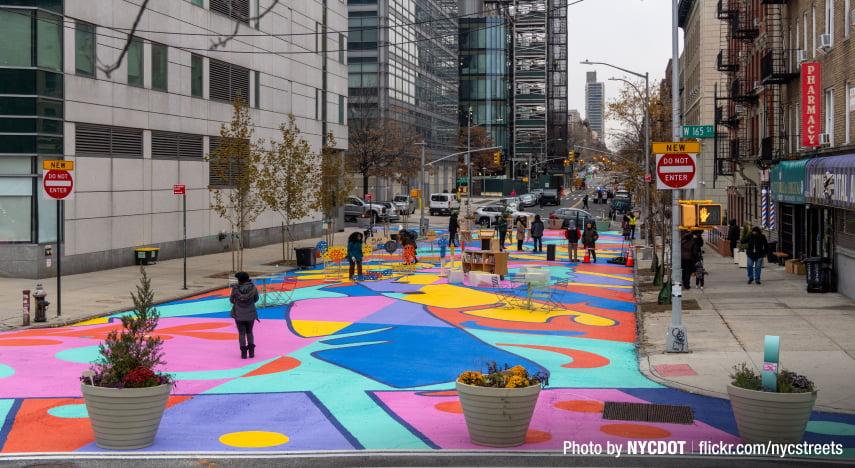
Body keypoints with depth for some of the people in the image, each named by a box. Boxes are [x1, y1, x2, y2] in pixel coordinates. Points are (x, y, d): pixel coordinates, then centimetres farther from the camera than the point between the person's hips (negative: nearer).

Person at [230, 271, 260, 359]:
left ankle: (244, 353, 4)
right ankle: (251, 351, 10)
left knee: (241, 333, 10)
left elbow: (231, 300, 2)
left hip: (239, 314, -1)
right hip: (250, 314, 1)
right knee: (249, 332, 19)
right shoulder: (253, 288, -8)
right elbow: (256, 299, 6)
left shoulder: (235, 289, -11)